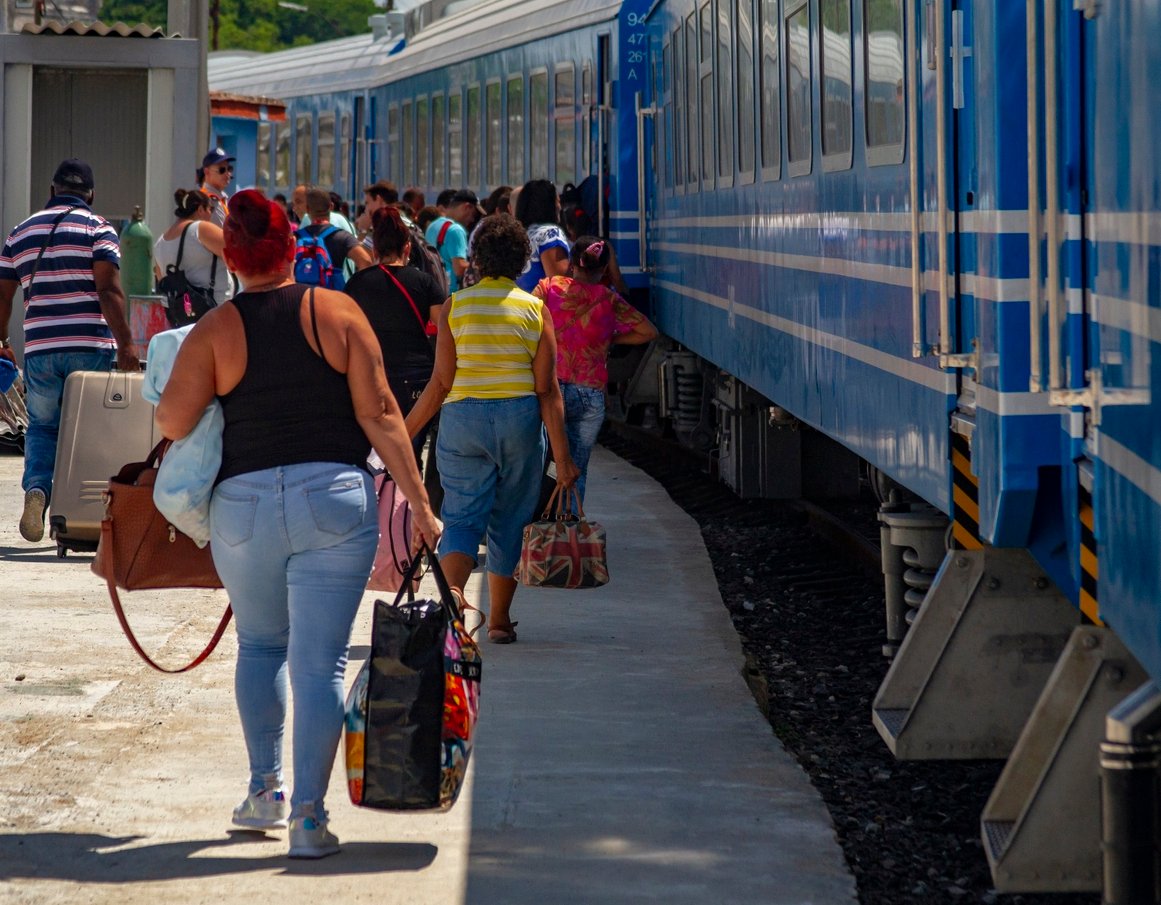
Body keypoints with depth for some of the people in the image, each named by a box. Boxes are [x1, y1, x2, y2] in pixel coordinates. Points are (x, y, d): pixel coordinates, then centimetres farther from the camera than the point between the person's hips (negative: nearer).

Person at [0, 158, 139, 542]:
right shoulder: (97, 229, -1)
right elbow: (108, 291, -12)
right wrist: (125, 344, -12)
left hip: (39, 348, 3)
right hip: (91, 347, -3)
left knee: (42, 426, 14)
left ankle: (37, 487, -12)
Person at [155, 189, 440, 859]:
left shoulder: (215, 330, -1)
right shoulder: (338, 312, 0)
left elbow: (172, 421, -7)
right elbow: (379, 414, -4)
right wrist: (419, 502, -2)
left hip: (243, 503, 1)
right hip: (335, 498, -1)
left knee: (260, 645, 22)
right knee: (320, 660, 0)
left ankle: (266, 789, 21)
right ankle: (309, 815, -4)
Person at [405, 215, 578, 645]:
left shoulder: (455, 306, -2)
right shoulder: (536, 309, -1)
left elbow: (440, 384, -4)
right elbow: (547, 390, -4)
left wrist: (401, 433, 4)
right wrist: (561, 454, -2)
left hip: (463, 418, -1)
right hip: (520, 418, 1)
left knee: (462, 517, 3)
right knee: (510, 519, 14)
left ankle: (452, 590, -25)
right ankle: (499, 619, 19)